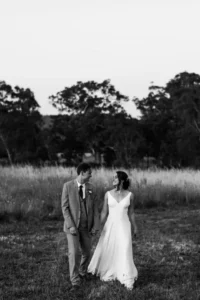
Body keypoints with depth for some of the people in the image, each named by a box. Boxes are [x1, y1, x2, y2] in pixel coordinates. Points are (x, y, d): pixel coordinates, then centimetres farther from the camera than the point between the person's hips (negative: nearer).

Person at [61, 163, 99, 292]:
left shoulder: (91, 188, -1)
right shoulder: (68, 186, -12)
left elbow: (94, 208, 0)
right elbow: (65, 207, -13)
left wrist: (96, 226, -9)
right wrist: (71, 226, -20)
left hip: (86, 227, 4)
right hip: (72, 226, -4)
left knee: (87, 252, 12)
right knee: (74, 253, -14)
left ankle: (82, 271, 41)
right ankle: (75, 282, -7)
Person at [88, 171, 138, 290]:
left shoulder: (130, 195, -4)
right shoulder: (108, 194, -2)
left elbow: (131, 212, 6)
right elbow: (104, 212, 3)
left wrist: (135, 227, 10)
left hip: (124, 226, -1)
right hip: (110, 226, 2)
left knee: (125, 252, -11)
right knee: (108, 251, 10)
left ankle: (128, 280, -1)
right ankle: (108, 273, 36)